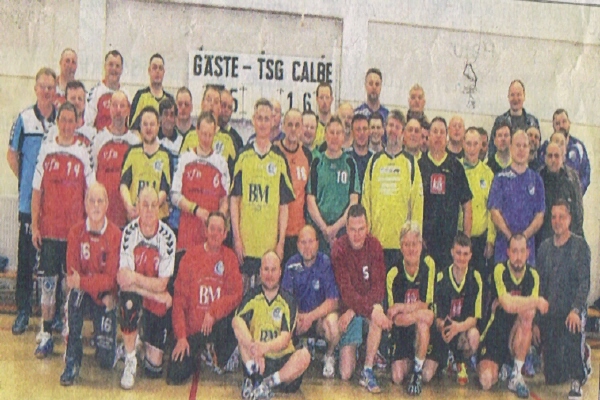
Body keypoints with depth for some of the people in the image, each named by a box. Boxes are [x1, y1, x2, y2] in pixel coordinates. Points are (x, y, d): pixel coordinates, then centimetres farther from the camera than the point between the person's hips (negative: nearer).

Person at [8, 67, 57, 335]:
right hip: (29, 200, 0)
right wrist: (24, 181, 4)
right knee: (26, 257, 4)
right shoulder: (24, 119, 1)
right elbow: (12, 155, 9)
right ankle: (23, 312, 13)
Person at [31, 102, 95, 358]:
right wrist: (34, 225, 2)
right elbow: (37, 190, 6)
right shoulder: (46, 150, 5)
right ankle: (46, 335, 11)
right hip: (49, 228, 1)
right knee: (47, 281, 3)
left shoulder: (84, 153, 1)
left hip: (75, 229, -1)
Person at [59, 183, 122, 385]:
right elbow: (72, 275, -12)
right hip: (83, 292, 1)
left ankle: (103, 340, 32)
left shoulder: (115, 234, -16)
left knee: (106, 361, -9)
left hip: (106, 296, -1)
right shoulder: (75, 232, -10)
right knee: (74, 294, -38)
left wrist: (82, 281, -31)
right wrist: (99, 288, -25)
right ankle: (72, 362, -24)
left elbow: (111, 279, -16)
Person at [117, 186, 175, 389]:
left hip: (159, 298, 0)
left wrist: (135, 278, -30)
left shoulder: (167, 236, -14)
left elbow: (162, 284, -14)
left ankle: (149, 344, 33)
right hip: (135, 292, 0)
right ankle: (130, 362, -20)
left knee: (154, 369, -5)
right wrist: (157, 294, -21)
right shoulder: (129, 232, -14)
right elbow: (123, 278, -16)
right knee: (128, 301, -40)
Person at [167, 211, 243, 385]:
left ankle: (220, 360, -5)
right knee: (175, 377, -8)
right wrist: (181, 336, -11)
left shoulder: (230, 257, -2)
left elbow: (236, 294, -8)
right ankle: (197, 352, 25)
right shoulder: (190, 257, -5)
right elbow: (179, 299, -6)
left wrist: (213, 312, -23)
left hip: (217, 324, 0)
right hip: (192, 326, 0)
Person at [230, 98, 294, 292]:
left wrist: (281, 242, -1)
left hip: (270, 241, 0)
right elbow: (234, 199, 4)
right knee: (242, 290, 4)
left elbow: (284, 205, 4)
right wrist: (236, 237, -3)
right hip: (245, 240, 0)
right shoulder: (243, 156, 4)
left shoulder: (279, 159, 4)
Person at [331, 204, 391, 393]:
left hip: (369, 301, 2)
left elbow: (378, 286, -11)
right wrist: (371, 310, -36)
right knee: (345, 374, -9)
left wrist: (353, 311, -23)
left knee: (376, 316, -38)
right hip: (348, 306, -2)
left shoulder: (374, 246, -7)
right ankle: (351, 350, 27)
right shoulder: (339, 248, -15)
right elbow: (346, 290, -22)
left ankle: (368, 371, -22)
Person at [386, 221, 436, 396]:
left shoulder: (428, 264, -10)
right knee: (397, 378, -9)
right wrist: (417, 313, -31)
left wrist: (402, 307, -24)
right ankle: (408, 361, 22)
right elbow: (394, 317, -12)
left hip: (423, 325, -1)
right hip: (402, 329, 1)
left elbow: (426, 304, -10)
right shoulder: (393, 274, -11)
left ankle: (418, 371, -2)